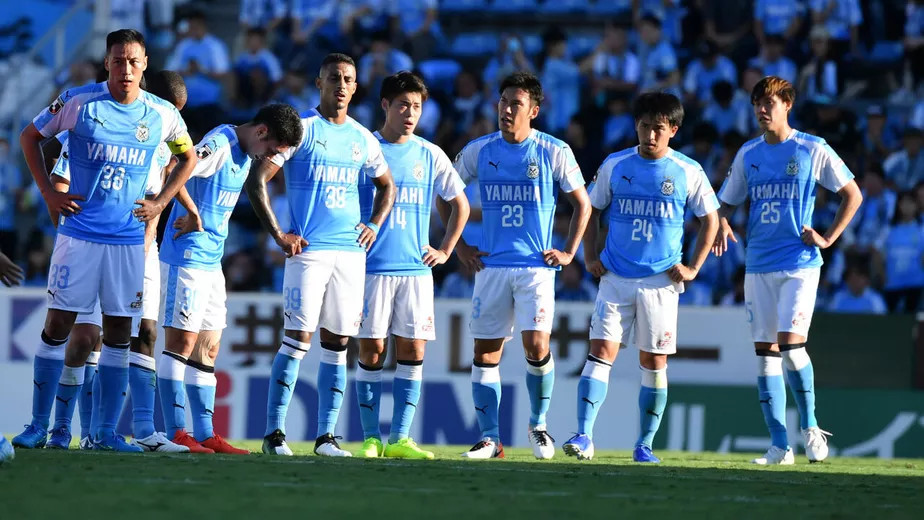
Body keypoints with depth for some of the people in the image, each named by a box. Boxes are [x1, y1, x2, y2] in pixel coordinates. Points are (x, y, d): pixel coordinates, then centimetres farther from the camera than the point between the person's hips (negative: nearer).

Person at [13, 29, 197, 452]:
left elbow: (188, 157, 19)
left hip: (128, 239, 2)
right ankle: (38, 425, 5)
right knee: (58, 323, -2)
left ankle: (106, 431, 8)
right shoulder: (78, 102, -6)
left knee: (118, 333, 3)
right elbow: (30, 136, 7)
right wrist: (48, 193, -1)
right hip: (79, 234, -2)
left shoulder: (162, 115, 1)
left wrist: (160, 203, 7)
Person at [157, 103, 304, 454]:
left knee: (208, 348, 10)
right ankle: (176, 434, -6)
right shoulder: (219, 145, -15)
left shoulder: (244, 155, 14)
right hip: (187, 257, -10)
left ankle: (205, 434, 13)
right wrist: (193, 216, -19)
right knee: (182, 341, -8)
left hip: (212, 261, 10)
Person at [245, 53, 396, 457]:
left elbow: (386, 186, 29)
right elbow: (257, 180, -7)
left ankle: (326, 436, 8)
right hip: (308, 250, -5)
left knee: (337, 344, 5)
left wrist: (375, 224, 12)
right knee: (297, 340, -10)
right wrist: (277, 235, -10)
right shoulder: (301, 129, -3)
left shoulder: (363, 139, 13)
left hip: (351, 252, 5)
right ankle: (273, 432, -8)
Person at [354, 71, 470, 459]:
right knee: (371, 350, -3)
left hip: (416, 268, 3)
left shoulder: (430, 156, 10)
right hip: (372, 267, -3)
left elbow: (460, 204, 21)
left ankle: (399, 438, 0)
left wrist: (445, 250, 12)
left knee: (412, 350, -2)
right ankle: (370, 437, 3)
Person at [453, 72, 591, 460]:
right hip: (491, 265, 2)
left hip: (537, 265, -2)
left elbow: (582, 204, 10)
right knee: (486, 351, -1)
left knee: (536, 344, -16)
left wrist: (568, 253, 2)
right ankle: (489, 438, 6)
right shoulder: (478, 151, 5)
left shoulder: (554, 153, -1)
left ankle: (538, 424, 6)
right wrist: (459, 246, 10)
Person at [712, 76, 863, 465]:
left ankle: (810, 426, 2)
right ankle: (779, 446, 4)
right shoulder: (748, 154, 11)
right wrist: (721, 224, -5)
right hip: (758, 265, 5)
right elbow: (726, 202, 17)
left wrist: (828, 238, -4)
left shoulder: (813, 150, -2)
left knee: (790, 344, -17)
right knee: (765, 352, 1)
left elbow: (852, 194, 4)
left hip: (799, 262, -5)